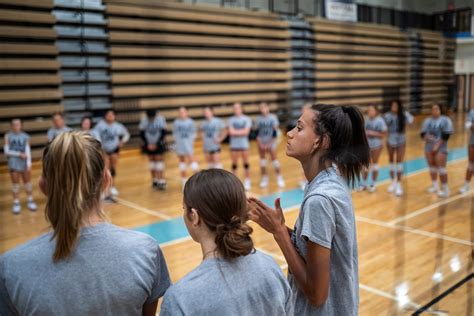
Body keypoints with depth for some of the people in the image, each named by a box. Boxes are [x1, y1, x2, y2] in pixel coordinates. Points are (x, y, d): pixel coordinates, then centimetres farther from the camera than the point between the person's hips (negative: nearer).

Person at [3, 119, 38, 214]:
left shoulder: (25, 136, 2)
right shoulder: (8, 136, -1)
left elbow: (28, 150, -3)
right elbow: (6, 151, -5)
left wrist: (29, 163, -11)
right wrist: (19, 154, -14)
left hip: (24, 162, 1)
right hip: (13, 163, -1)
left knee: (27, 182, 9)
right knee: (15, 184, 4)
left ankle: (30, 201, 20)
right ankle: (16, 203, 11)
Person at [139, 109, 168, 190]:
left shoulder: (160, 119, -15)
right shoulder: (144, 120, -10)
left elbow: (163, 133, -13)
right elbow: (142, 133, -4)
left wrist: (156, 144, -16)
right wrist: (147, 144, -12)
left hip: (158, 144, -2)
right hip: (149, 144, 2)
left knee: (159, 159, -7)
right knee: (151, 160, 6)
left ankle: (161, 181, -6)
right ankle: (154, 180, 15)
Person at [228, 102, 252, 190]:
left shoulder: (246, 119, -2)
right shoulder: (231, 119, 1)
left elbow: (246, 132, -11)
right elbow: (231, 132, -8)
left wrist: (236, 131, -11)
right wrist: (241, 131, -12)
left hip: (244, 144, -1)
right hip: (234, 144, 1)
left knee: (246, 163, 5)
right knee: (234, 163, 6)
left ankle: (247, 181, 16)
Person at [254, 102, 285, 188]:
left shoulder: (273, 117, -7)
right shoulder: (258, 119, 0)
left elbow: (275, 132, -9)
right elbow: (257, 132, 0)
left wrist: (269, 144, -13)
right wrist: (260, 144, -9)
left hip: (271, 142, -3)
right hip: (261, 143, 3)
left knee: (274, 158, -5)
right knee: (262, 159, 5)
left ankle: (279, 178, 5)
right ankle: (264, 178, 15)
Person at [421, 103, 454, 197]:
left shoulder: (445, 120, -5)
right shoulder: (427, 120, 11)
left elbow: (446, 135, -12)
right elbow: (422, 133, 10)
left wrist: (438, 145, -17)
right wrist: (426, 137, -13)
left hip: (440, 148, -5)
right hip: (429, 147, 5)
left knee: (441, 168, -9)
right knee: (432, 167, 13)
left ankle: (445, 189, -2)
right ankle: (435, 186, 27)